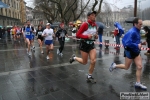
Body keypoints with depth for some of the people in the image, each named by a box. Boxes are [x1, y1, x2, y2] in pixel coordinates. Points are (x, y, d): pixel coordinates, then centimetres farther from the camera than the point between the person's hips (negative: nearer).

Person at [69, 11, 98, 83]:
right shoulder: (85, 24, -15)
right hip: (84, 44, -5)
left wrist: (96, 36, -1)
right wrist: (87, 36, -26)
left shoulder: (95, 25, 5)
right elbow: (78, 35, -16)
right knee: (84, 62, 6)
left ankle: (89, 77, 14)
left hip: (91, 44, 6)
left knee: (93, 61, -6)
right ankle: (74, 58, 36)